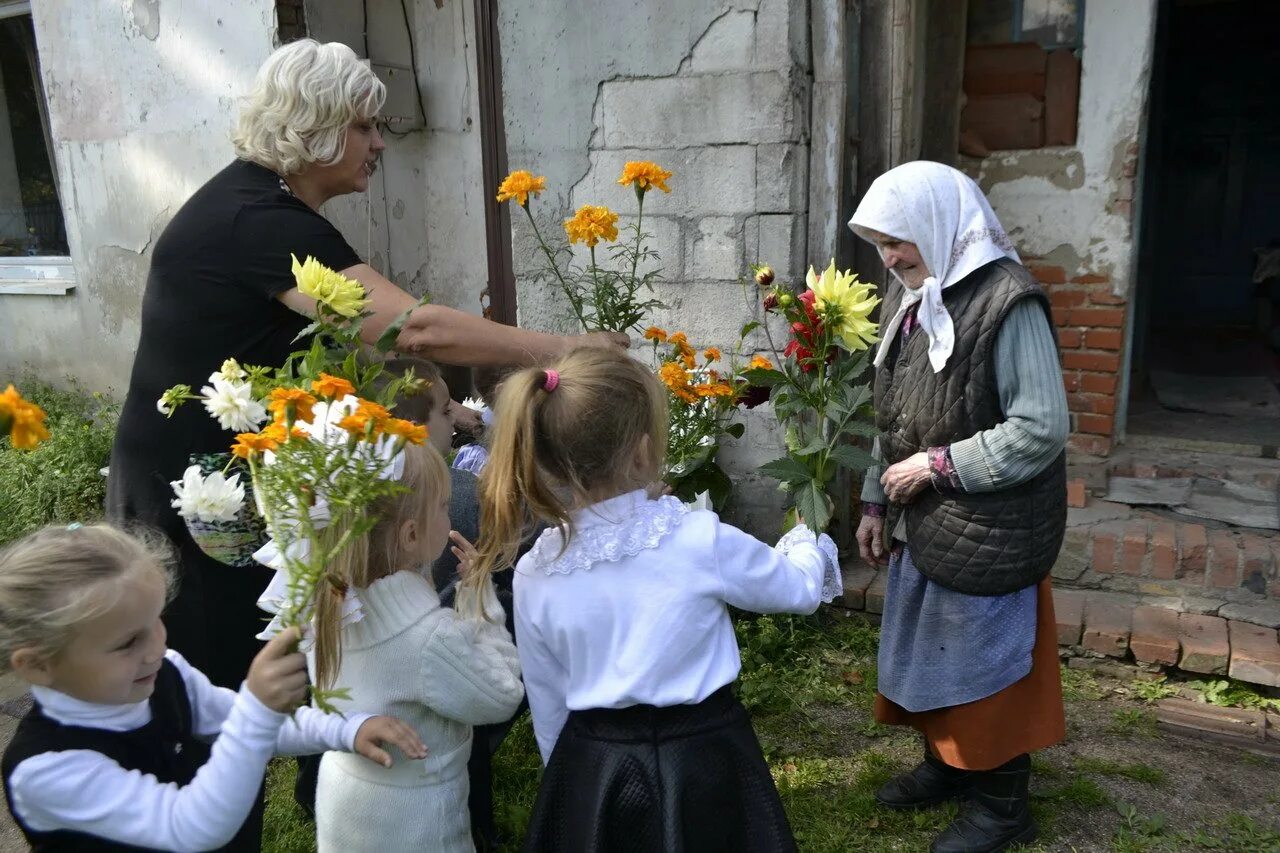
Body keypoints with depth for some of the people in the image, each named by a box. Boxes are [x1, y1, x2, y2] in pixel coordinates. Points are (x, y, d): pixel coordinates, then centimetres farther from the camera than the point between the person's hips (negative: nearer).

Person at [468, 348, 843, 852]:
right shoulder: (702, 540, -19)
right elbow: (801, 589, 0)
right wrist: (808, 542, 22)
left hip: (590, 771, 3)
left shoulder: (534, 573, -9)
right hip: (702, 761, -2)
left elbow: (547, 705, 2)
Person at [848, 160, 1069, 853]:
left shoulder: (1007, 302, -18)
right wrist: (876, 502, 12)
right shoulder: (911, 298, 7)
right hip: (920, 522, 8)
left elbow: (1041, 429, -21)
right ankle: (945, 764, 41)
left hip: (986, 531, -8)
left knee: (984, 659, 7)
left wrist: (937, 466, -18)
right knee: (924, 648, 19)